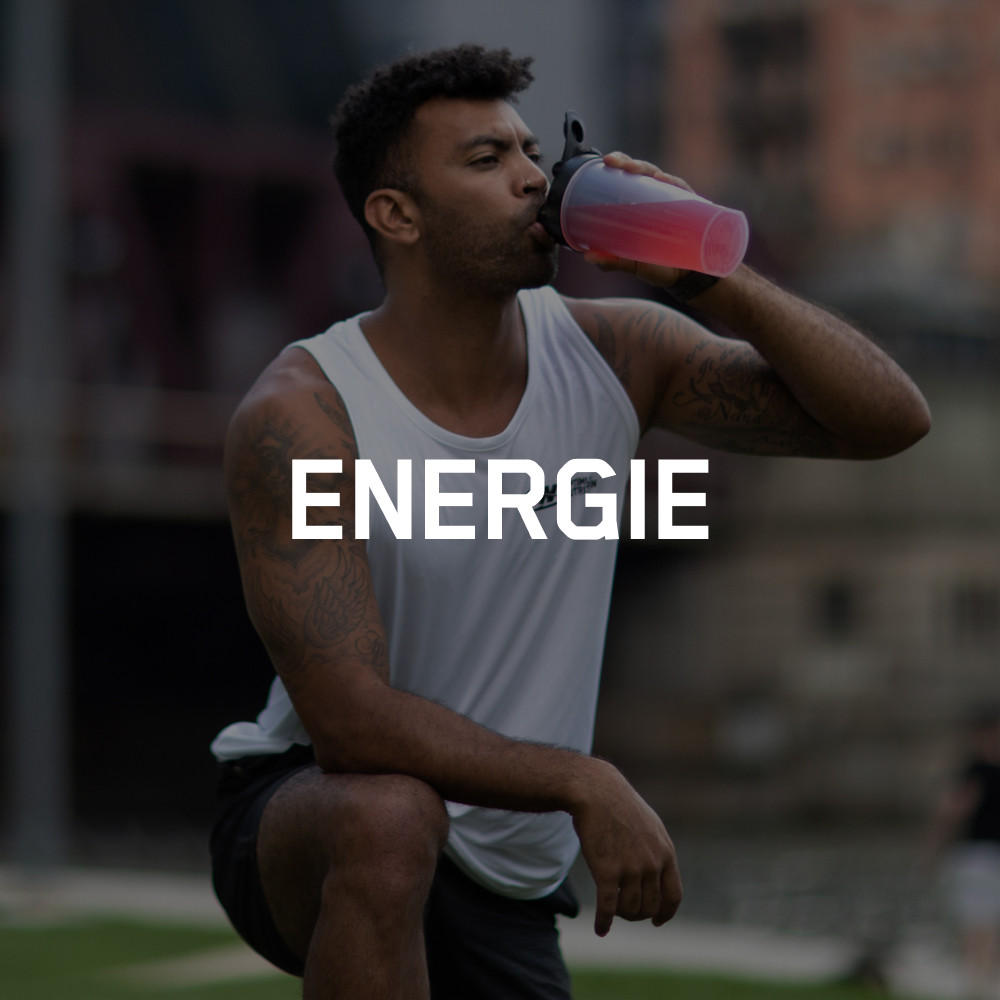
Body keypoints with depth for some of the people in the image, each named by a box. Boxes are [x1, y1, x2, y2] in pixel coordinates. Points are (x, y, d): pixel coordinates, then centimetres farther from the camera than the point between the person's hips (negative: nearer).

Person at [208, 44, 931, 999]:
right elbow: (351, 721, -27)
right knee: (392, 814, -39)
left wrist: (704, 274, -20)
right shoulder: (298, 415, -20)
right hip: (308, 817, -5)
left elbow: (888, 418, -9)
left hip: (503, 893, 6)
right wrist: (585, 785, -29)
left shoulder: (608, 354, -5)